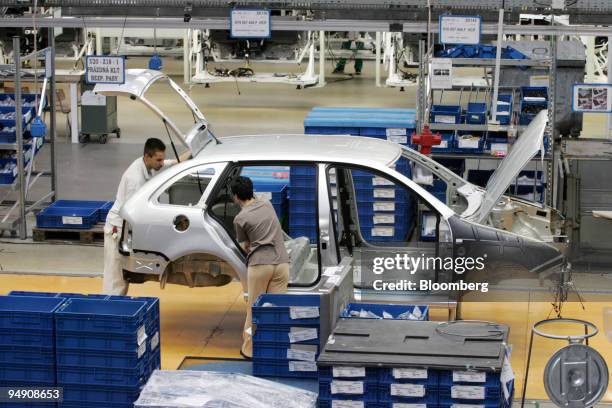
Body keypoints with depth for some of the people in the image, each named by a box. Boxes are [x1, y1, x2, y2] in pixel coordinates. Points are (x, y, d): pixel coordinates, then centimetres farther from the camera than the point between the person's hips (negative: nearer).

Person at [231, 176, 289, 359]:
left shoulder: (240, 219, -2)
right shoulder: (267, 204, 12)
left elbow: (245, 247, 9)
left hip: (259, 264, -4)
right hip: (281, 262, 4)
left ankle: (249, 349, 11)